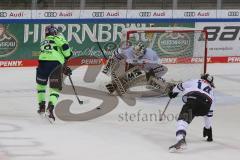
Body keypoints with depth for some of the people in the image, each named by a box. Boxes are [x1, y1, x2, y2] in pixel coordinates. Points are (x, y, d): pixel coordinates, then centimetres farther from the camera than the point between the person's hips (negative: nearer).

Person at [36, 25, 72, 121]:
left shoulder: (43, 43, 33)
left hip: (42, 62, 4)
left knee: (41, 84, 27)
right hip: (56, 62, -4)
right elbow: (64, 46, -6)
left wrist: (64, 69, 32)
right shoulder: (57, 38, 16)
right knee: (54, 88, 2)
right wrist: (67, 56, 13)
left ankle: (41, 105, 27)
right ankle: (50, 108, -17)